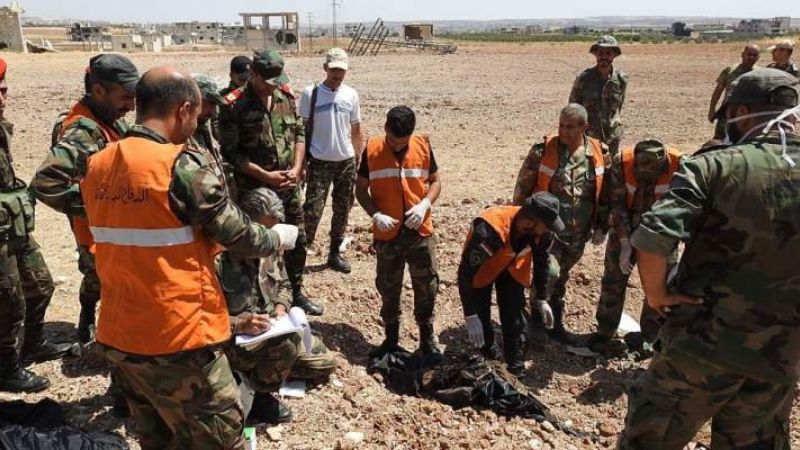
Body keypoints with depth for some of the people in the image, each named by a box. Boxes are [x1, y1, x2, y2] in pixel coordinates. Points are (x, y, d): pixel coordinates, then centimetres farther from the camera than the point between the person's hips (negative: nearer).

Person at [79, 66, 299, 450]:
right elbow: (236, 235, -10)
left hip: (116, 338, 7)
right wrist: (278, 238, 10)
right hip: (179, 341, -7)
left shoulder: (97, 165, 4)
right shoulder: (183, 165, -17)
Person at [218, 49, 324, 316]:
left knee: (297, 241, 15)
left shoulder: (286, 96, 4)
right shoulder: (234, 106, -12)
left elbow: (299, 133, 9)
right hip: (255, 190, -5)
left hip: (290, 186, 5)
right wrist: (265, 176, -17)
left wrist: (297, 168, -6)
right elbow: (230, 152, -13)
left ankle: (296, 294, 33)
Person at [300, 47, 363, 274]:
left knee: (342, 209, 11)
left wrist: (359, 158, 9)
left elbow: (356, 130, 10)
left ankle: (335, 253, 24)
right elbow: (303, 129, -2)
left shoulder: (351, 94, 3)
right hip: (319, 162, -4)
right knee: (313, 209, -8)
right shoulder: (311, 93, -6)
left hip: (346, 161, 4)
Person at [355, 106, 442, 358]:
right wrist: (376, 215, -16)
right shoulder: (372, 150, -6)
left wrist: (425, 205, -13)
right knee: (388, 289, 12)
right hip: (387, 233, 0)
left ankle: (427, 339, 27)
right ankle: (391, 339, 29)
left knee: (427, 286, 8)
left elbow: (435, 181, 6)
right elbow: (361, 189, 0)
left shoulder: (423, 146, -2)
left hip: (420, 231, 1)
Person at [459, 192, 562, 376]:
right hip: (482, 268, -3)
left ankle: (515, 364, 16)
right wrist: (470, 316, -36)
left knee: (514, 316, -1)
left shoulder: (541, 230, -24)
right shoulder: (488, 232, -43)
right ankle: (487, 352, 18)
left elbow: (542, 261, -3)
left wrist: (542, 299, 0)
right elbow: (466, 273, -36)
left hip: (511, 267, 4)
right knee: (481, 318, -7)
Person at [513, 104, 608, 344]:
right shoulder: (542, 151, -11)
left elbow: (604, 192, 9)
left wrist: (602, 226, 9)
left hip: (578, 234, 4)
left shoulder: (599, 153, -1)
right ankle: (537, 320, 11)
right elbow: (522, 188, -5)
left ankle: (556, 323, 34)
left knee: (560, 279, 18)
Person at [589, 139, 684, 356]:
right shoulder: (621, 163, -22)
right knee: (614, 281, 5)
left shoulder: (678, 165, -23)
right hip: (625, 231, 0)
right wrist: (625, 245, -20)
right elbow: (617, 205, -17)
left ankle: (649, 338, 23)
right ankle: (603, 335, 17)